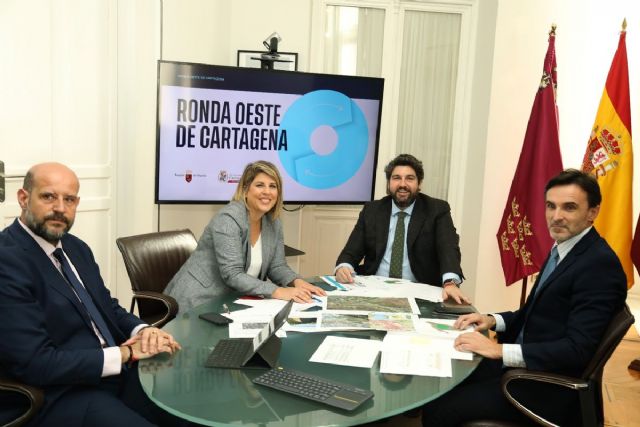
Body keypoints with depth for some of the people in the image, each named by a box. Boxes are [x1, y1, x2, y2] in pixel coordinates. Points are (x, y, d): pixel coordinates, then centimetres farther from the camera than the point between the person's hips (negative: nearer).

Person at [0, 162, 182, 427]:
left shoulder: (76, 247, 11)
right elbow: (35, 363, -22)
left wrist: (142, 331, -6)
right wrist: (126, 353, -17)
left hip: (115, 374, 8)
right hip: (58, 395, -8)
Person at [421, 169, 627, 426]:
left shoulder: (600, 264, -20)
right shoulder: (562, 249, 9)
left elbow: (578, 349, -26)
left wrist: (500, 350, -27)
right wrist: (494, 321, 1)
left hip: (549, 386, -9)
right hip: (524, 365, 9)